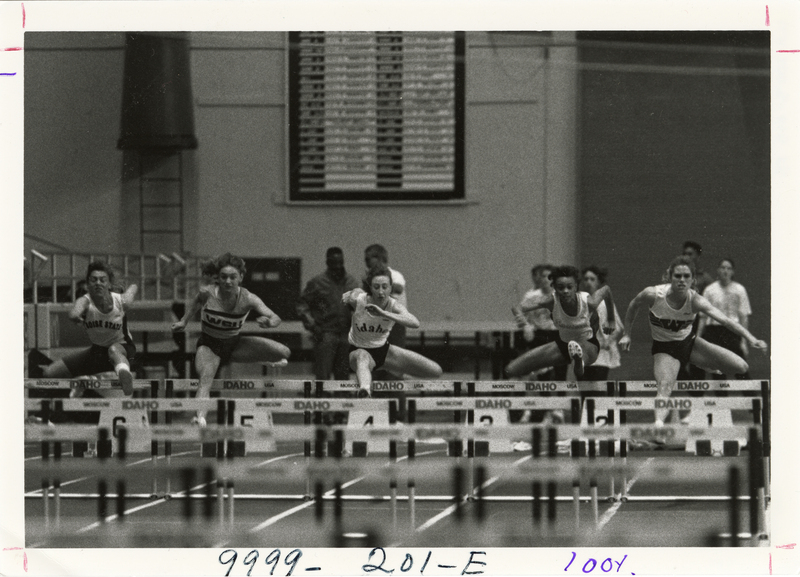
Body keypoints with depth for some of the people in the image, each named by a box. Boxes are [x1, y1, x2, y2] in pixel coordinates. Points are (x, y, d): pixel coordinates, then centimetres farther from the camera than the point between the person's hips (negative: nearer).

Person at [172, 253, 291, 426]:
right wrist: (184, 321, 10)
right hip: (209, 345, -2)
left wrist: (269, 322, -51)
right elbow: (197, 302, 5)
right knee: (206, 378, -36)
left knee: (284, 352, -10)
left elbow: (276, 318, -29)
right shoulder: (208, 293, -20)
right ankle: (200, 418, -52)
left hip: (235, 344, 2)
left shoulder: (248, 299, -22)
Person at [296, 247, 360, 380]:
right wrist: (312, 326, -9)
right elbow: (302, 306, 1)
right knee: (322, 375, -8)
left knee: (343, 375, 7)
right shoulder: (317, 283, 0)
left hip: (346, 336, 4)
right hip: (325, 334, -4)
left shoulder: (352, 282, 10)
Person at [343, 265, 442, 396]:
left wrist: (384, 314, -58)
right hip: (359, 350, -4)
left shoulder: (394, 306, -23)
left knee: (436, 372, 1)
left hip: (384, 350, 4)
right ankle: (364, 389, -78)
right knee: (362, 358, -46)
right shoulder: (358, 299, -24)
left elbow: (415, 323, -47)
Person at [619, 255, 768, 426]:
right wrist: (626, 334, 1)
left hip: (689, 342, 3)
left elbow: (725, 320, -36)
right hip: (665, 348, -3)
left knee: (741, 367, -4)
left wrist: (751, 339, -49)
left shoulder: (695, 301, -25)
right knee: (664, 387, -32)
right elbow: (634, 305, -1)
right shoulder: (653, 295, -24)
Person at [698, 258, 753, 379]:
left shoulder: (739, 290, 3)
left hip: (733, 332, -2)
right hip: (713, 331, 2)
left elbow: (744, 317, 2)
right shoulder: (709, 290, 7)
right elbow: (702, 317, 10)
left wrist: (744, 341, -3)